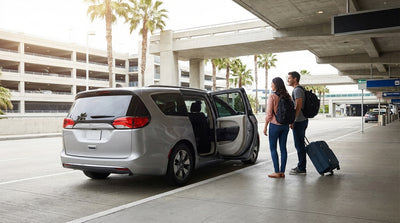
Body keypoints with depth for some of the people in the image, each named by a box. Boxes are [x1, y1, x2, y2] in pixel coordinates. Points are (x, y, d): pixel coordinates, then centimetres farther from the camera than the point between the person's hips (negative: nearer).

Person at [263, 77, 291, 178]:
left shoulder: (272, 96, -13)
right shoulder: (287, 96, 5)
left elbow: (269, 113, -13)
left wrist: (265, 126, -6)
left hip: (275, 124, -6)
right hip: (285, 125, 6)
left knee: (273, 148, 3)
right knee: (283, 148, 9)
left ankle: (277, 172, 2)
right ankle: (282, 172, 13)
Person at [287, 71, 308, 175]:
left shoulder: (297, 90, -14)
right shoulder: (299, 89, 18)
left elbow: (298, 106, -23)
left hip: (299, 121, -10)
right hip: (302, 120, 10)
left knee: (299, 145, -6)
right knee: (300, 144, 15)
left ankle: (301, 169, 0)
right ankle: (301, 166, 23)